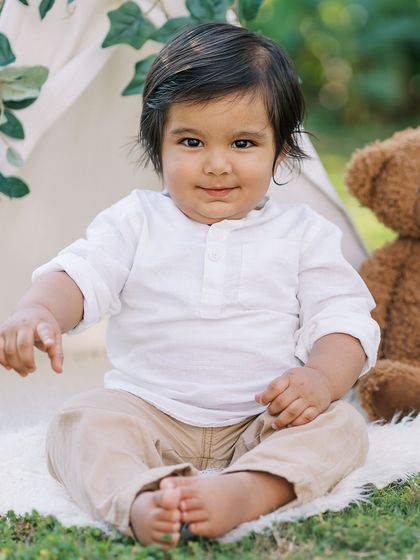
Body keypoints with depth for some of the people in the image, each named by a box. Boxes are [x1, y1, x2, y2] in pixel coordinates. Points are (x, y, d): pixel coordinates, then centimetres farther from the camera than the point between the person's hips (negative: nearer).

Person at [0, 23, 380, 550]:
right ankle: (138, 501, -49)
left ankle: (244, 492, -49)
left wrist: (321, 378, -24)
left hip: (264, 423, 0)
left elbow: (342, 319, -1)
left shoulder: (302, 233, 5)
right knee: (79, 422, -24)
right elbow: (78, 274, -9)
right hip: (148, 412, 1)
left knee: (339, 426, -26)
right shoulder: (136, 221, 5)